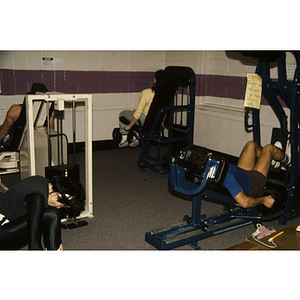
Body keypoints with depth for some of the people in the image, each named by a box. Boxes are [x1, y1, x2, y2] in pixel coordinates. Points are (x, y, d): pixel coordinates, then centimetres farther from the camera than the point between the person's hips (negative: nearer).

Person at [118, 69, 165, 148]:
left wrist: (129, 126, -8)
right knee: (134, 111, 33)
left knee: (122, 114, 20)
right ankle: (135, 137, 30)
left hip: (146, 122, -6)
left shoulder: (146, 93, -25)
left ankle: (124, 138, 21)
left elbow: (138, 113, -21)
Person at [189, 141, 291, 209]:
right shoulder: (227, 177, -48)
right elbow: (244, 203, -46)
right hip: (253, 185, -7)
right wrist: (263, 200, -30)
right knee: (269, 148, 7)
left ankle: (270, 161, 52)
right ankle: (285, 159, 46)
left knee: (251, 145, 18)